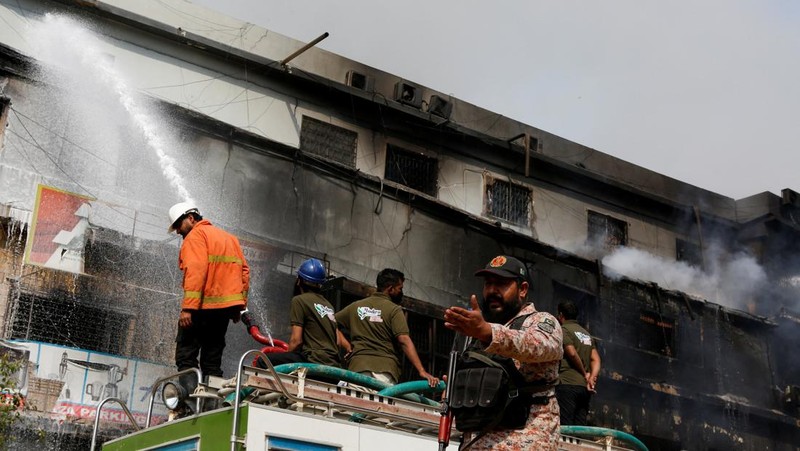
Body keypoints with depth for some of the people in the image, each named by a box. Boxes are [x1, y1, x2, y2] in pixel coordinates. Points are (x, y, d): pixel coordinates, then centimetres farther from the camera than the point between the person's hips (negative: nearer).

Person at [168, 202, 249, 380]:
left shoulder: (196, 235, -2)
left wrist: (187, 308, -21)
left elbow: (196, 271, -17)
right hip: (227, 306, 8)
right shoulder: (230, 237, 22)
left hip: (204, 307, -8)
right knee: (212, 357, 12)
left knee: (185, 354, -5)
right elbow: (244, 270, 16)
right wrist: (239, 306, 14)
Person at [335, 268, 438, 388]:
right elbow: (404, 341, -10)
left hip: (357, 366, 4)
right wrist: (422, 371, -14)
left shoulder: (356, 306, 16)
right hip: (385, 367, -4)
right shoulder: (394, 310, 1)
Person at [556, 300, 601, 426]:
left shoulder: (563, 329, 1)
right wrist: (592, 377, -1)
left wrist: (585, 374, 0)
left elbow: (572, 353, -11)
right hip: (584, 387, 7)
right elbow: (596, 359, 11)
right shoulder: (587, 334, 22)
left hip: (567, 384, -7)